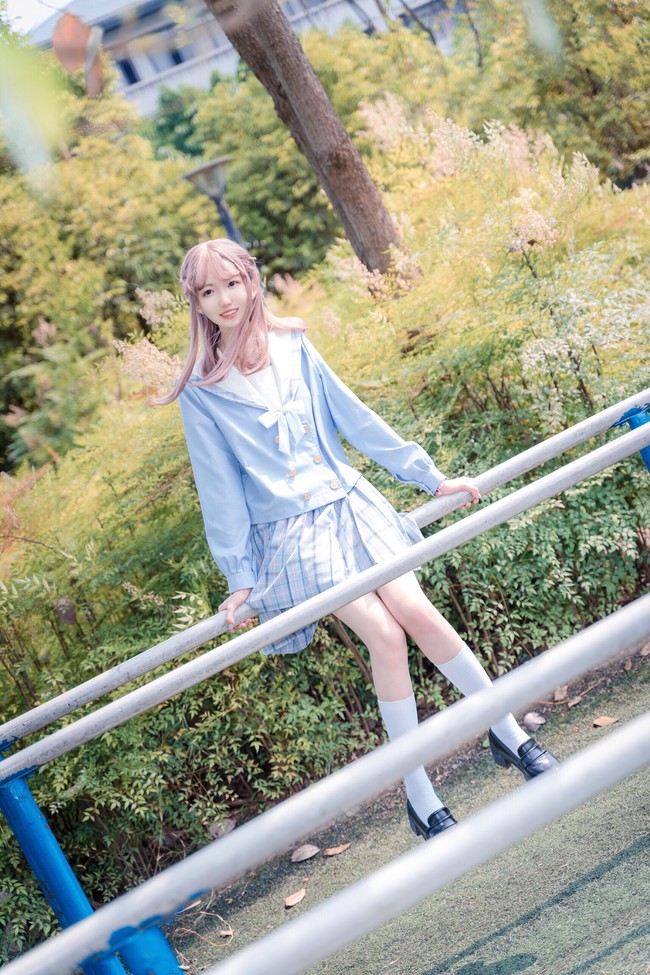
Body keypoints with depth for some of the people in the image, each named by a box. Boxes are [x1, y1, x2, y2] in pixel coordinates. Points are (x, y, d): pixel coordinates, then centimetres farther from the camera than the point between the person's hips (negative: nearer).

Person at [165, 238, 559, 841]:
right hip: (291, 533, -3)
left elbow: (355, 419, 10)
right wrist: (238, 577, -1)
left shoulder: (292, 347, 6)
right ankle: (418, 794, -5)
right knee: (385, 636, -16)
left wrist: (429, 477, 10)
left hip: (350, 505, 3)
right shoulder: (201, 392, -2)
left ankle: (510, 733, 4)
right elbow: (218, 486, 0)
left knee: (418, 613, -12)